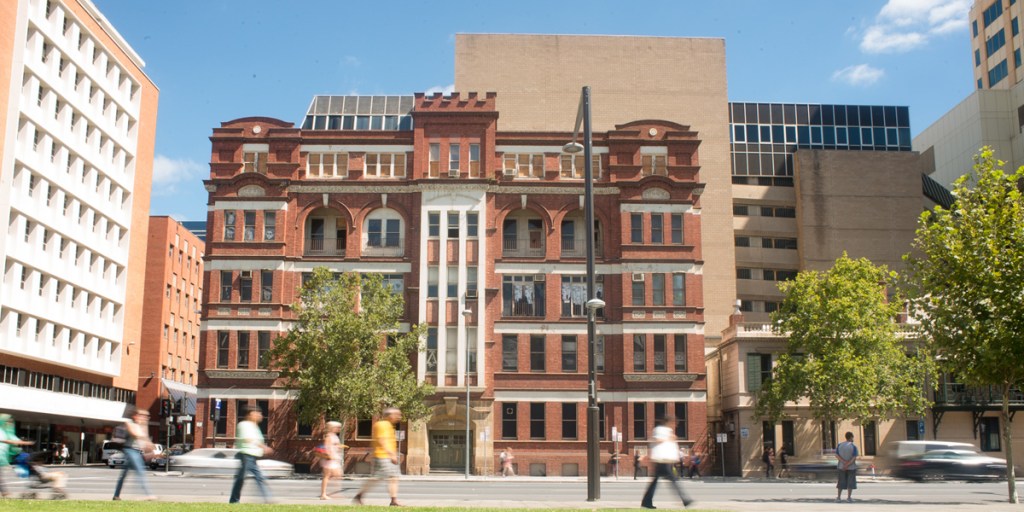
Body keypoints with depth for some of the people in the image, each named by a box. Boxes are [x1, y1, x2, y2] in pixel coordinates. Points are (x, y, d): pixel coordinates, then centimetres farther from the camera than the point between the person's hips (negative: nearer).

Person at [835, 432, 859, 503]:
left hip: (841, 467, 3)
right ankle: (849, 497, 5)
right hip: (851, 467, -3)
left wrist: (844, 462, -15)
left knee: (841, 482, 9)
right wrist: (847, 465, -17)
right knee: (850, 482, 6)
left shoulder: (840, 445, 0)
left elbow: (836, 455, -8)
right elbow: (854, 458, -18)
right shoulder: (853, 446, -11)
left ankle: (838, 497, 5)